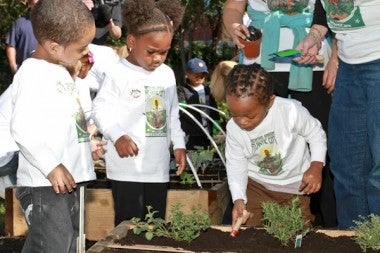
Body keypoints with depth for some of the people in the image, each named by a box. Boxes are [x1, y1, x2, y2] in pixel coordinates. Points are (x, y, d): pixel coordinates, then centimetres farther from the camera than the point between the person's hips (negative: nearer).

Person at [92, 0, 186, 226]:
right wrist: (117, 136, -25)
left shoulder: (167, 74, 10)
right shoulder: (119, 74, -9)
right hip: (127, 164, -6)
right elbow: (101, 110, -11)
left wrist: (179, 144, 11)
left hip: (158, 165, 6)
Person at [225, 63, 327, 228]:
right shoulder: (233, 128, -17)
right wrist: (238, 199, -17)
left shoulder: (291, 111, -28)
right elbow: (236, 164, -4)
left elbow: (316, 134, -10)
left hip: (295, 185, -2)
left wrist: (317, 166, -24)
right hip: (256, 185, 2)